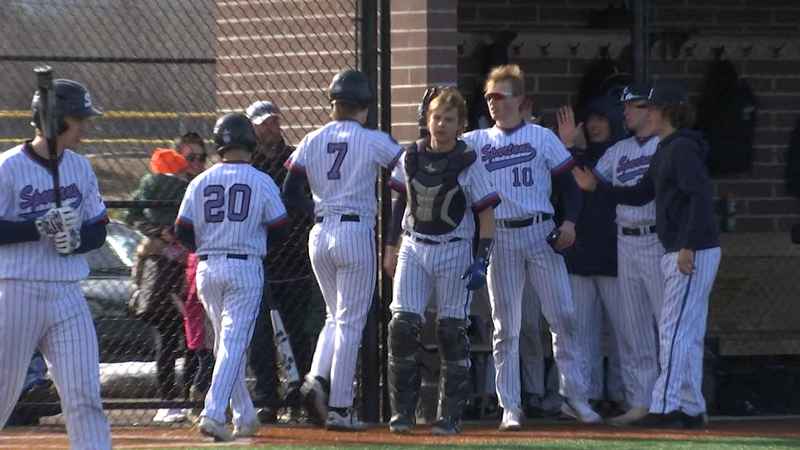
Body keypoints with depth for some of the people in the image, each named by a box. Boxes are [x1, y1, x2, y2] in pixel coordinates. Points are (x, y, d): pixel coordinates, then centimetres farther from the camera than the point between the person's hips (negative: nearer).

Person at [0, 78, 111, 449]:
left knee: (85, 395, -4)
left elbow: (98, 230, 14)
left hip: (68, 295, 4)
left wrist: (77, 239, -7)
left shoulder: (81, 168, 10)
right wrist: (41, 228, -22)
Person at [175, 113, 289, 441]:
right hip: (245, 269, -3)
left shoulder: (200, 182, 2)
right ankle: (213, 414, -19)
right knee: (233, 342, -6)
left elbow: (182, 232, 2)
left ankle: (245, 417, 21)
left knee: (226, 342, 16)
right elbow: (278, 230, -2)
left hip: (207, 269, 4)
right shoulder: (261, 182, -5)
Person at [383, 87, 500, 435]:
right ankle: (402, 412, 2)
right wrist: (391, 246, 14)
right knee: (402, 326, -6)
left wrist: (482, 259, -14)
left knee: (452, 332, -1)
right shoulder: (411, 157, 3)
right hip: (413, 248, 3)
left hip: (454, 252, -3)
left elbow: (486, 212, -7)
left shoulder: (468, 163, -8)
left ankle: (450, 416, 6)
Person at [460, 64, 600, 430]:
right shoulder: (475, 142, 10)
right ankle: (510, 408, 2)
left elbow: (569, 180, 5)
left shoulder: (542, 138, 6)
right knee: (505, 326, 0)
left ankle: (575, 396, 5)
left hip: (541, 234, -1)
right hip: (500, 238, 1)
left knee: (563, 316, -3)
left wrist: (570, 221, -8)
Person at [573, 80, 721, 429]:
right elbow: (640, 194, 24)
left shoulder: (682, 149, -14)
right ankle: (691, 409, 15)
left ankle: (664, 407, -12)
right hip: (679, 253, 10)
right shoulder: (665, 151, 18)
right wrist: (597, 187, 18)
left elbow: (701, 196, -23)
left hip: (694, 253, -10)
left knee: (674, 331, -11)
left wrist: (688, 247, -25)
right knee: (688, 335, 12)